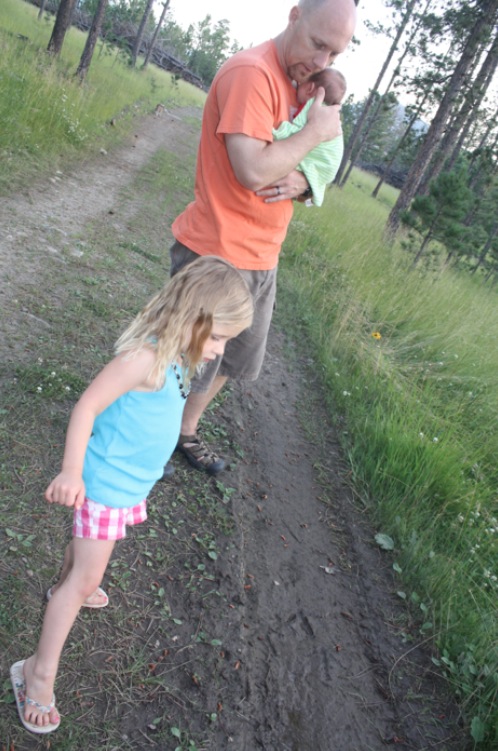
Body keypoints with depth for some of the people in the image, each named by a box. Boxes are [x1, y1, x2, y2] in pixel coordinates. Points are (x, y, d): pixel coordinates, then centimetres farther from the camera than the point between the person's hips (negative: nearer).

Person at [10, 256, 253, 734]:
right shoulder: (146, 357, -30)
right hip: (105, 482, -8)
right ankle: (39, 673, 15)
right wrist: (72, 471, -35)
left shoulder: (174, 357, -2)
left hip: (133, 482, 9)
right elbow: (87, 406, -29)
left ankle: (67, 589, 57)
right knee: (87, 577, 1)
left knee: (91, 547, 30)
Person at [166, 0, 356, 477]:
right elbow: (253, 170, -28)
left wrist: (301, 182, -9)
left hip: (260, 258, 9)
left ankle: (186, 433, 41)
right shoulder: (251, 73, -18)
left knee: (235, 358, 20)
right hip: (215, 255, -9)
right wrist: (315, 132, -16)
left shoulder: (296, 83, 11)